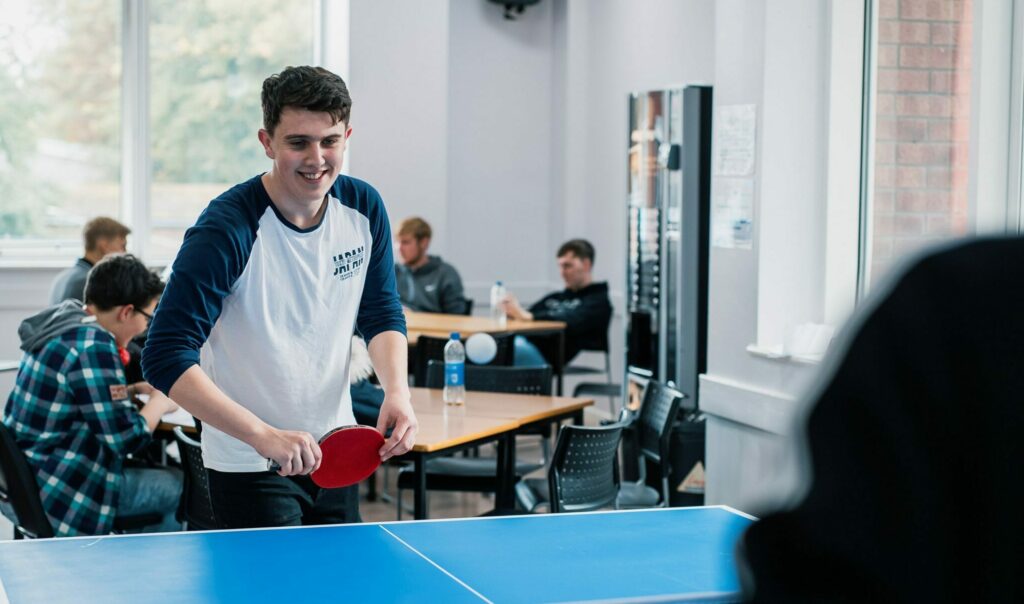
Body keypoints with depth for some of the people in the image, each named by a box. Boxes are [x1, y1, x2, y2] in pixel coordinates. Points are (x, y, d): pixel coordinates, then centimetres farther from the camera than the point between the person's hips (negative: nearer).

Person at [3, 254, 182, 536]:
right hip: (64, 496, -10)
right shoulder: (94, 346, -22)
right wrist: (160, 403, -5)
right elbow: (125, 437, -22)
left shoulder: (62, 319, 5)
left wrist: (133, 390, 9)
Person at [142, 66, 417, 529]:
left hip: (335, 453, 6)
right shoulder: (227, 230, -23)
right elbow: (166, 358, -26)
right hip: (250, 467, -6)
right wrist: (263, 435, -35)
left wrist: (396, 390, -12)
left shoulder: (364, 208, -4)